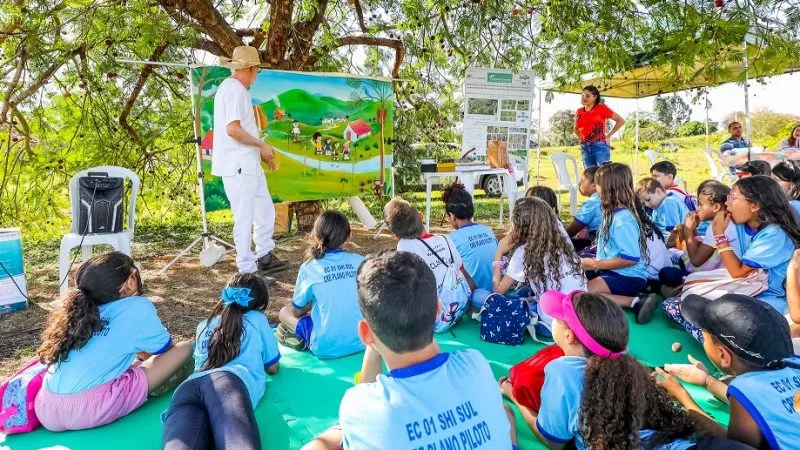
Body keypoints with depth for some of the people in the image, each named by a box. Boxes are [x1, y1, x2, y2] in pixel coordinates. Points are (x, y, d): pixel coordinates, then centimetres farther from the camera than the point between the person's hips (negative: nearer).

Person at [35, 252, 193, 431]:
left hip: (45, 411, 8)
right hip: (87, 410, -8)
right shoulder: (138, 308, 0)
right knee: (185, 348, 0)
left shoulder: (82, 310, 18)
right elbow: (165, 349, 16)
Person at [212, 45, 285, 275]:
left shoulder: (232, 88, 19)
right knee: (245, 218, -4)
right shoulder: (235, 88, -12)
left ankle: (264, 256, 28)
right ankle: (247, 269, 4)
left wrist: (260, 151, 17)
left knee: (265, 211, 16)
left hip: (248, 164, 10)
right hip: (238, 165, -10)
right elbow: (233, 129, -21)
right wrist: (262, 145, -12)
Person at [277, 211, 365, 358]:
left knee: (285, 312, 17)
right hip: (362, 341, 4)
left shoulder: (309, 268, -9)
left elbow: (297, 311, 3)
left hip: (326, 348, -3)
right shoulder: (360, 262, -3)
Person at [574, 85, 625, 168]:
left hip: (600, 146, -4)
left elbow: (621, 121, 2)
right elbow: (576, 129, 29)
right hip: (585, 148, 5)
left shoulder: (602, 108, 0)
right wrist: (581, 138, 13)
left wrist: (609, 136, -1)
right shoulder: (579, 112, 11)